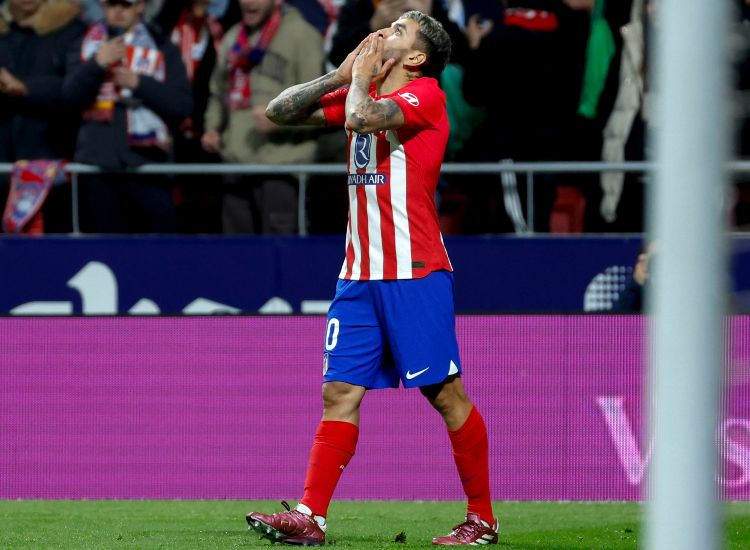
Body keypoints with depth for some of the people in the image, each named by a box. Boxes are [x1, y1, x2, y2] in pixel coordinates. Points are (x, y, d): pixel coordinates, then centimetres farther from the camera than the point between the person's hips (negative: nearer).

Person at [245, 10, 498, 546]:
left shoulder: (425, 93, -7)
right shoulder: (362, 93, 17)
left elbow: (361, 118, -25)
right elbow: (281, 111, 19)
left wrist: (361, 78, -4)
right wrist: (341, 75, 8)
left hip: (415, 273, -7)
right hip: (360, 275, 7)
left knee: (446, 393, -3)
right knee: (340, 391, 0)